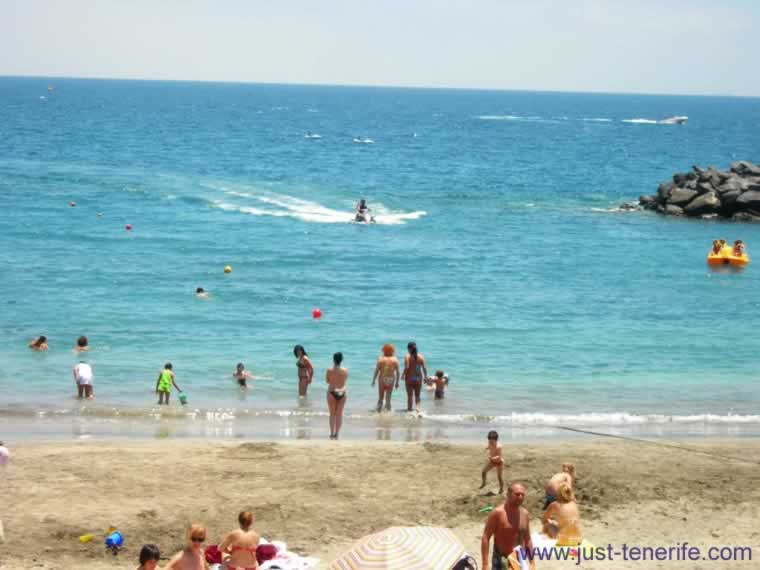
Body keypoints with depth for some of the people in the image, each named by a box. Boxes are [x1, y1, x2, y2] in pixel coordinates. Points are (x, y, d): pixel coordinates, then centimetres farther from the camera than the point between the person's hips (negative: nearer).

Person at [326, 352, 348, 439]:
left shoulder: (329, 370, -11)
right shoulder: (345, 371, -6)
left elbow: (327, 381, 0)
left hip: (332, 392, -1)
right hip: (342, 392, 1)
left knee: (332, 414, 9)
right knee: (339, 414, 8)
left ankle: (332, 433, 9)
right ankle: (337, 433, 8)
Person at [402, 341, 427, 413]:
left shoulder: (408, 357, -8)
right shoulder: (421, 357, 1)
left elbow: (406, 368, -18)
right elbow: (424, 368, -4)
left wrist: (403, 375, -5)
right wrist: (425, 376, 7)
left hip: (410, 378, -3)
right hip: (418, 378, 3)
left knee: (410, 396, 4)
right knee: (417, 395, 11)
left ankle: (409, 409, 6)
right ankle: (417, 407, -9)